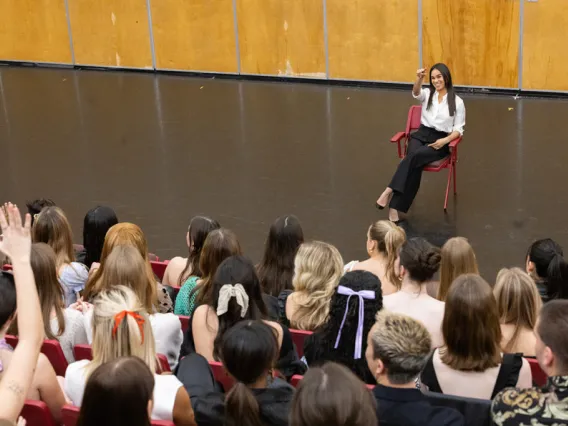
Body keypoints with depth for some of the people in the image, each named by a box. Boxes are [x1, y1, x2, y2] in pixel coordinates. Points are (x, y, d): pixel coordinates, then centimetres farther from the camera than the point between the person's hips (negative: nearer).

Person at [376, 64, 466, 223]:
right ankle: (394, 206, -40)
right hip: (421, 135, 1)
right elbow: (416, 92, -15)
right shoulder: (427, 94, 10)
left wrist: (445, 140, -15)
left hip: (440, 141, -1)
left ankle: (389, 191, -37)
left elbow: (458, 129, 4)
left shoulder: (457, 101, 5)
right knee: (415, 164, -31)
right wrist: (419, 78, -37)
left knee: (414, 156, -33)